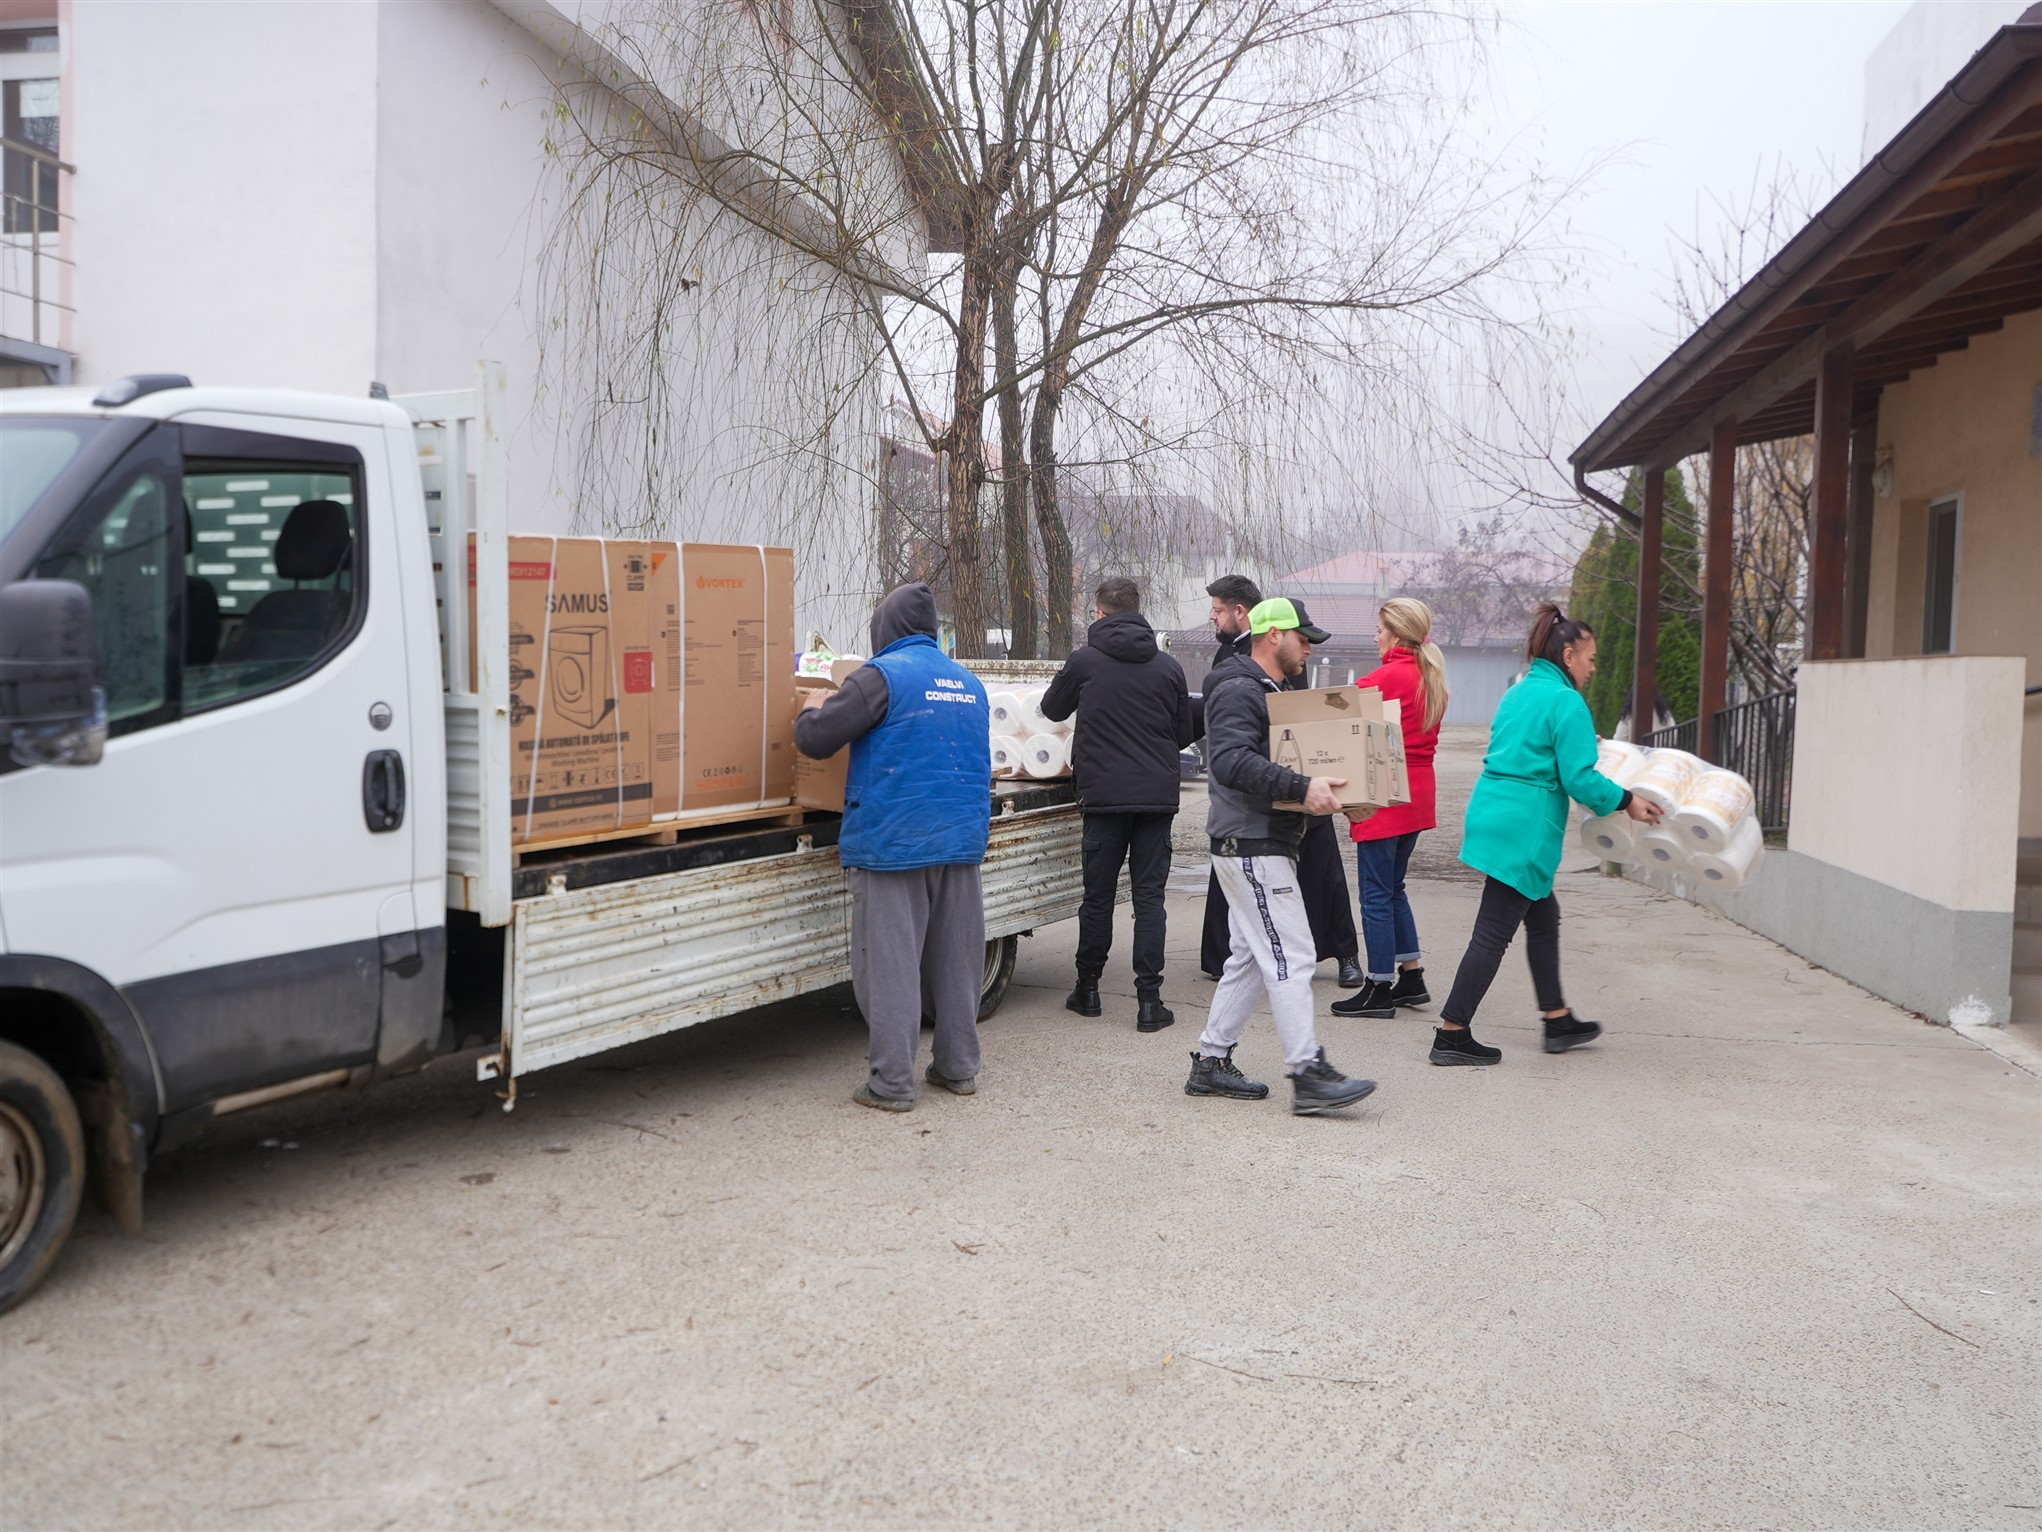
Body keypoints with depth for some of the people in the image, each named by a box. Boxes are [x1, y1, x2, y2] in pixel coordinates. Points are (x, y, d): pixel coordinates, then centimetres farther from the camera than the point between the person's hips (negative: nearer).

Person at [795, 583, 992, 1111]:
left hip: (892, 843, -7)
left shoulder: (882, 675, -9)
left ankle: (892, 1082, 1)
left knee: (890, 962, -1)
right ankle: (958, 1067, 23)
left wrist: (812, 708, 11)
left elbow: (815, 739, -13)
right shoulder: (969, 684, 14)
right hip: (963, 838, 7)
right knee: (955, 958, 14)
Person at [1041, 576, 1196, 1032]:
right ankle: (1149, 1000, -1)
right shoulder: (1168, 667, 4)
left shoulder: (1084, 662, -2)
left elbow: (1052, 709, 15)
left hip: (1103, 794, -1)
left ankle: (1087, 988, 21)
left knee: (1098, 895, 10)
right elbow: (1185, 734, 12)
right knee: (1149, 895, 2)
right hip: (1157, 794, 1)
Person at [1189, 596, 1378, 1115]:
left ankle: (1211, 1063, 19)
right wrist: (1301, 787, -35)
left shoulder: (1270, 691, 21)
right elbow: (1233, 762, -28)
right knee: (1289, 958, -11)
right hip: (1251, 844, -11)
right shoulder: (1238, 691, -14)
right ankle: (1309, 1074, -10)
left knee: (1250, 957, 13)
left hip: (1263, 845, 11)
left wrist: (1321, 787, 11)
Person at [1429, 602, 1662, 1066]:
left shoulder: (1518, 693, 15)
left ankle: (1558, 1021, 30)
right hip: (1523, 830, -10)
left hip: (1495, 815, 10)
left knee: (1543, 917, 20)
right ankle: (1451, 1036, -1)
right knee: (1493, 933, -5)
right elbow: (1580, 779, -16)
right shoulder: (1566, 702, -13)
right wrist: (1626, 801, -2)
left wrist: (1582, 744, 33)